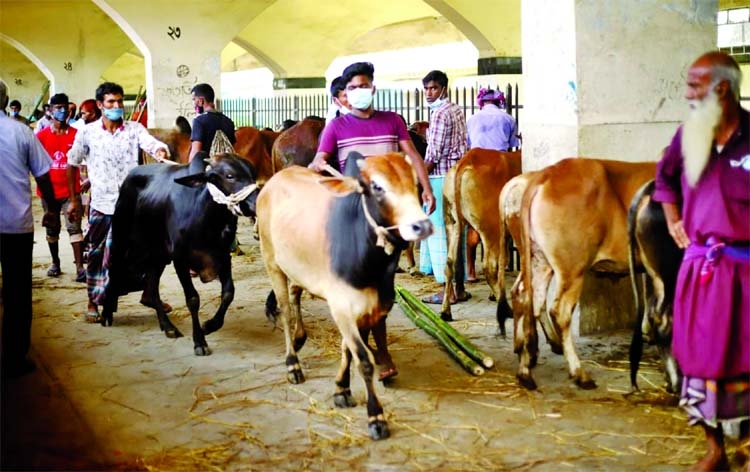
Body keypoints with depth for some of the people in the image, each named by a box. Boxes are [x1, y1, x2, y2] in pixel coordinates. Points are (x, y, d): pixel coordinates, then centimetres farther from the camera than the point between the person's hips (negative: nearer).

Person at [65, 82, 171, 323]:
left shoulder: (135, 129, 1)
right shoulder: (87, 132, -1)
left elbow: (151, 143, -18)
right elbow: (72, 165, 7)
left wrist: (161, 150, -42)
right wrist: (74, 199, 7)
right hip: (101, 204, -1)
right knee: (97, 253, 7)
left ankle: (149, 294, 23)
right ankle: (94, 303, 20)